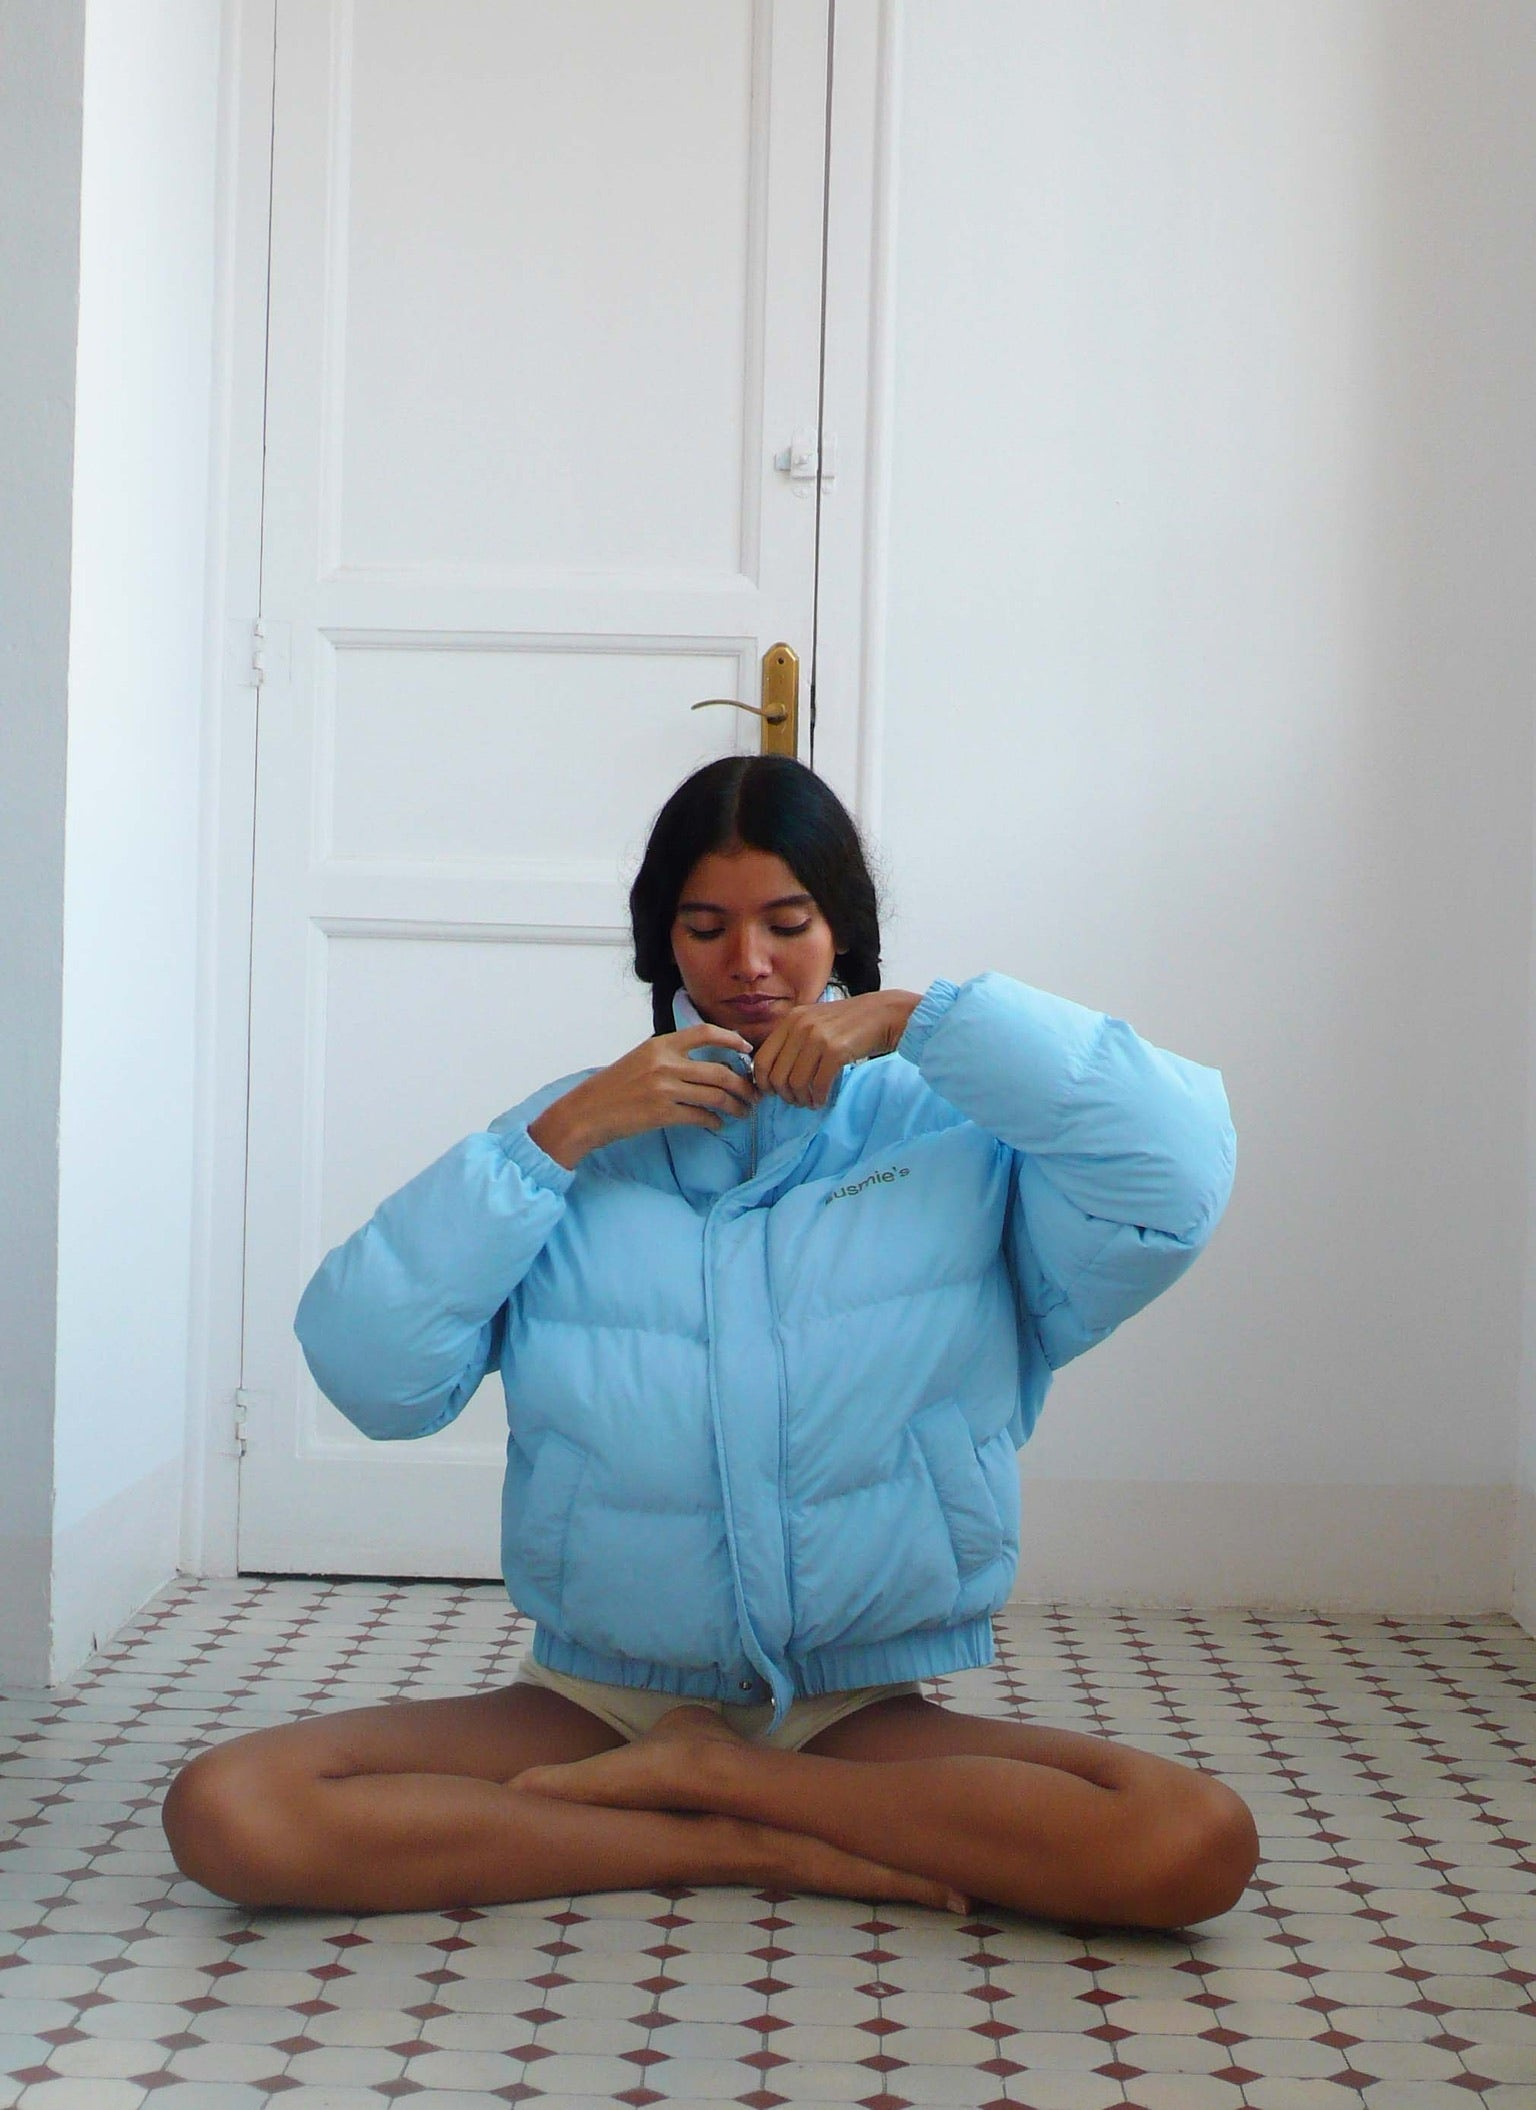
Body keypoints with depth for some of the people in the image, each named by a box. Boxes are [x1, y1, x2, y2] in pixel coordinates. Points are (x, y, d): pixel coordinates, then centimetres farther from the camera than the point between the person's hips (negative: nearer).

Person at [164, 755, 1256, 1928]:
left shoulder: (958, 1138, 3)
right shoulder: (576, 1136, 7)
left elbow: (1182, 1171, -16)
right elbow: (368, 1372, -4)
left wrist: (921, 1023, -13)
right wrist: (564, 1137, -10)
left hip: (864, 1717, -1)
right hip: (596, 1698, 1)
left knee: (1197, 1843, -28)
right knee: (228, 1811, -23)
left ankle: (697, 1774, -12)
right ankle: (763, 1845, -14)